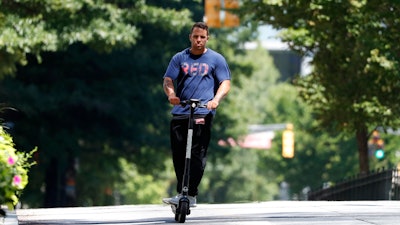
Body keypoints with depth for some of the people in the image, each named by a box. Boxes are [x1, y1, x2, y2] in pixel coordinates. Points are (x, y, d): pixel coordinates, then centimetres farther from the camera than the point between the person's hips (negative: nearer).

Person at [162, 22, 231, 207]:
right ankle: (181, 193, 13)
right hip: (180, 112, 3)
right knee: (178, 155, 3)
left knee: (197, 155, -11)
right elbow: (168, 80, 7)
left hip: (202, 113, -3)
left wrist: (216, 99, -17)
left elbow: (225, 83, 3)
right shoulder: (180, 58, 15)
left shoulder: (216, 59, 9)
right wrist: (171, 94, -16)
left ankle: (191, 195, -11)